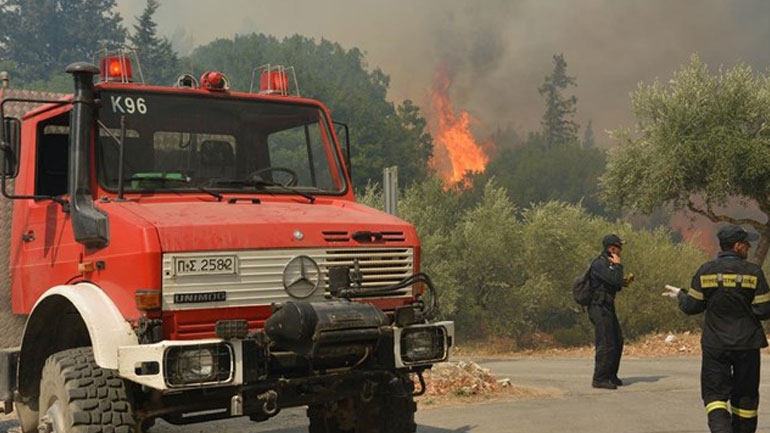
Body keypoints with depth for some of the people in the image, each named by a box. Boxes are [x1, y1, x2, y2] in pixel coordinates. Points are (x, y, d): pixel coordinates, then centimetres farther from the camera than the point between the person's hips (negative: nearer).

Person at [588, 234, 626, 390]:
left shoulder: (608, 264, 16)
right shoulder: (599, 264, -15)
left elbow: (617, 286, 23)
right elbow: (616, 281, -25)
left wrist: (625, 281, 7)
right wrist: (618, 265, -11)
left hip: (608, 308, 10)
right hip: (600, 308, -10)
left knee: (617, 342, 15)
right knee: (606, 344, -10)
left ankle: (611, 375, 25)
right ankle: (599, 379, -5)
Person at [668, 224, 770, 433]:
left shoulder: (705, 271, -3)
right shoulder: (753, 272, -8)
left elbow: (692, 306, 1)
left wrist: (680, 295, 20)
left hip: (715, 345, 0)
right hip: (747, 344, 0)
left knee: (715, 393, 2)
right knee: (745, 396, 14)